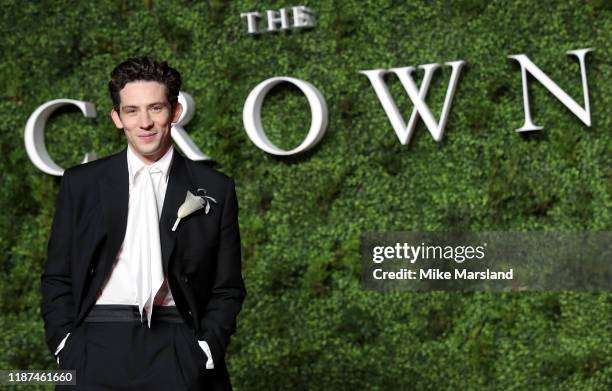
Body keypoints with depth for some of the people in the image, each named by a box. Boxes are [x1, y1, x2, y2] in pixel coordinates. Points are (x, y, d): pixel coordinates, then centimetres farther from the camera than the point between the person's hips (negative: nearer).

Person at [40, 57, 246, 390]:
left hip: (178, 350, 0)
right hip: (98, 345, 1)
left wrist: (206, 351, -4)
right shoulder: (80, 183, 9)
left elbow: (227, 288, 9)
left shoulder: (214, 189, 7)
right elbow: (57, 279, 11)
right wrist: (65, 345, -2)